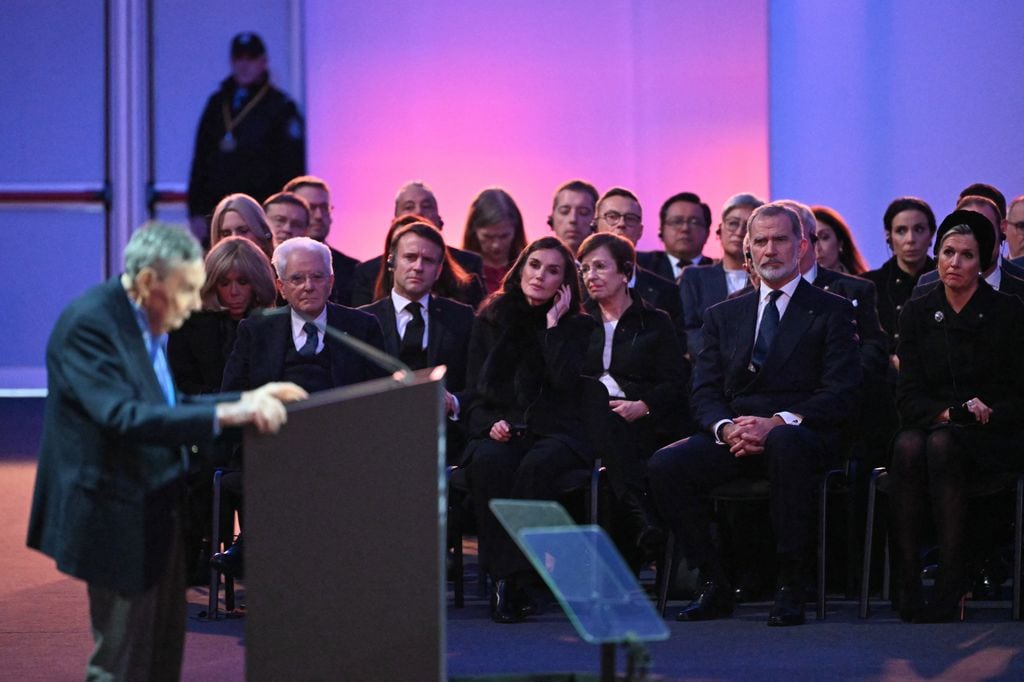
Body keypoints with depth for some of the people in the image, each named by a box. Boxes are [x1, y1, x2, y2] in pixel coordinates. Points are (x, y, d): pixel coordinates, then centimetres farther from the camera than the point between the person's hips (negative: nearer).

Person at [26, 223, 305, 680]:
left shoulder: (146, 322, 8)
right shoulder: (90, 324, -22)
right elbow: (124, 417, -33)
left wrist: (249, 400, 3)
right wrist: (227, 415, -37)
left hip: (157, 512, 10)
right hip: (119, 517, -10)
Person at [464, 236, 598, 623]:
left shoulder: (576, 327, 11)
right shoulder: (490, 323, 15)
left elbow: (565, 380, -8)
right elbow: (474, 391, 12)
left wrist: (553, 324, -4)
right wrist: (489, 423, -9)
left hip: (555, 432, -1)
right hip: (500, 431, 1)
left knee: (536, 466, -37)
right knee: (489, 462, -35)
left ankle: (513, 578, -37)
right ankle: (500, 576, -36)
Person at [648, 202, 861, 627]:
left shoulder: (831, 312, 8)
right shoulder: (722, 316, 20)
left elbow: (840, 394, -4)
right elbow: (704, 393, 12)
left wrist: (777, 423, -19)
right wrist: (726, 428, -12)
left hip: (799, 434, -4)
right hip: (734, 437, 4)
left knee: (785, 443, -41)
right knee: (665, 465, -25)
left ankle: (791, 587, -33)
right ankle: (713, 586, -15)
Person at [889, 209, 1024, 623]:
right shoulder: (917, 313, 10)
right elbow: (908, 396, 5)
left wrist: (984, 414, -16)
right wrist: (948, 412, -13)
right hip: (930, 427, 2)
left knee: (942, 445, -37)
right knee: (908, 446, -34)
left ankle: (951, 585, -40)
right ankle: (908, 585, -38)